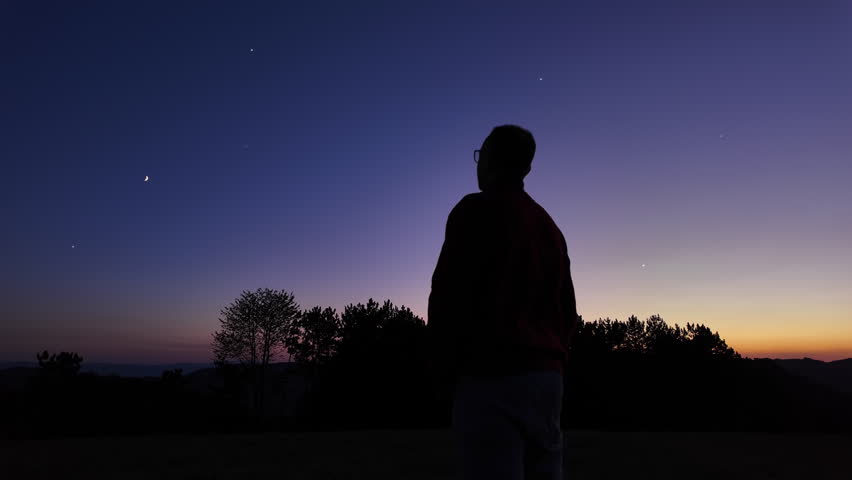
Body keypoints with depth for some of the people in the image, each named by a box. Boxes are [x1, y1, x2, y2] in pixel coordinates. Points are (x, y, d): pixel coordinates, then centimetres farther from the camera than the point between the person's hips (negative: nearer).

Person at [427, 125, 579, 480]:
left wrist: (443, 370, -4)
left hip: (491, 374, -8)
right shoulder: (549, 227, 19)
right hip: (546, 375, 8)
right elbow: (567, 310, 19)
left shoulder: (476, 210, -4)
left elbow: (448, 295, -12)